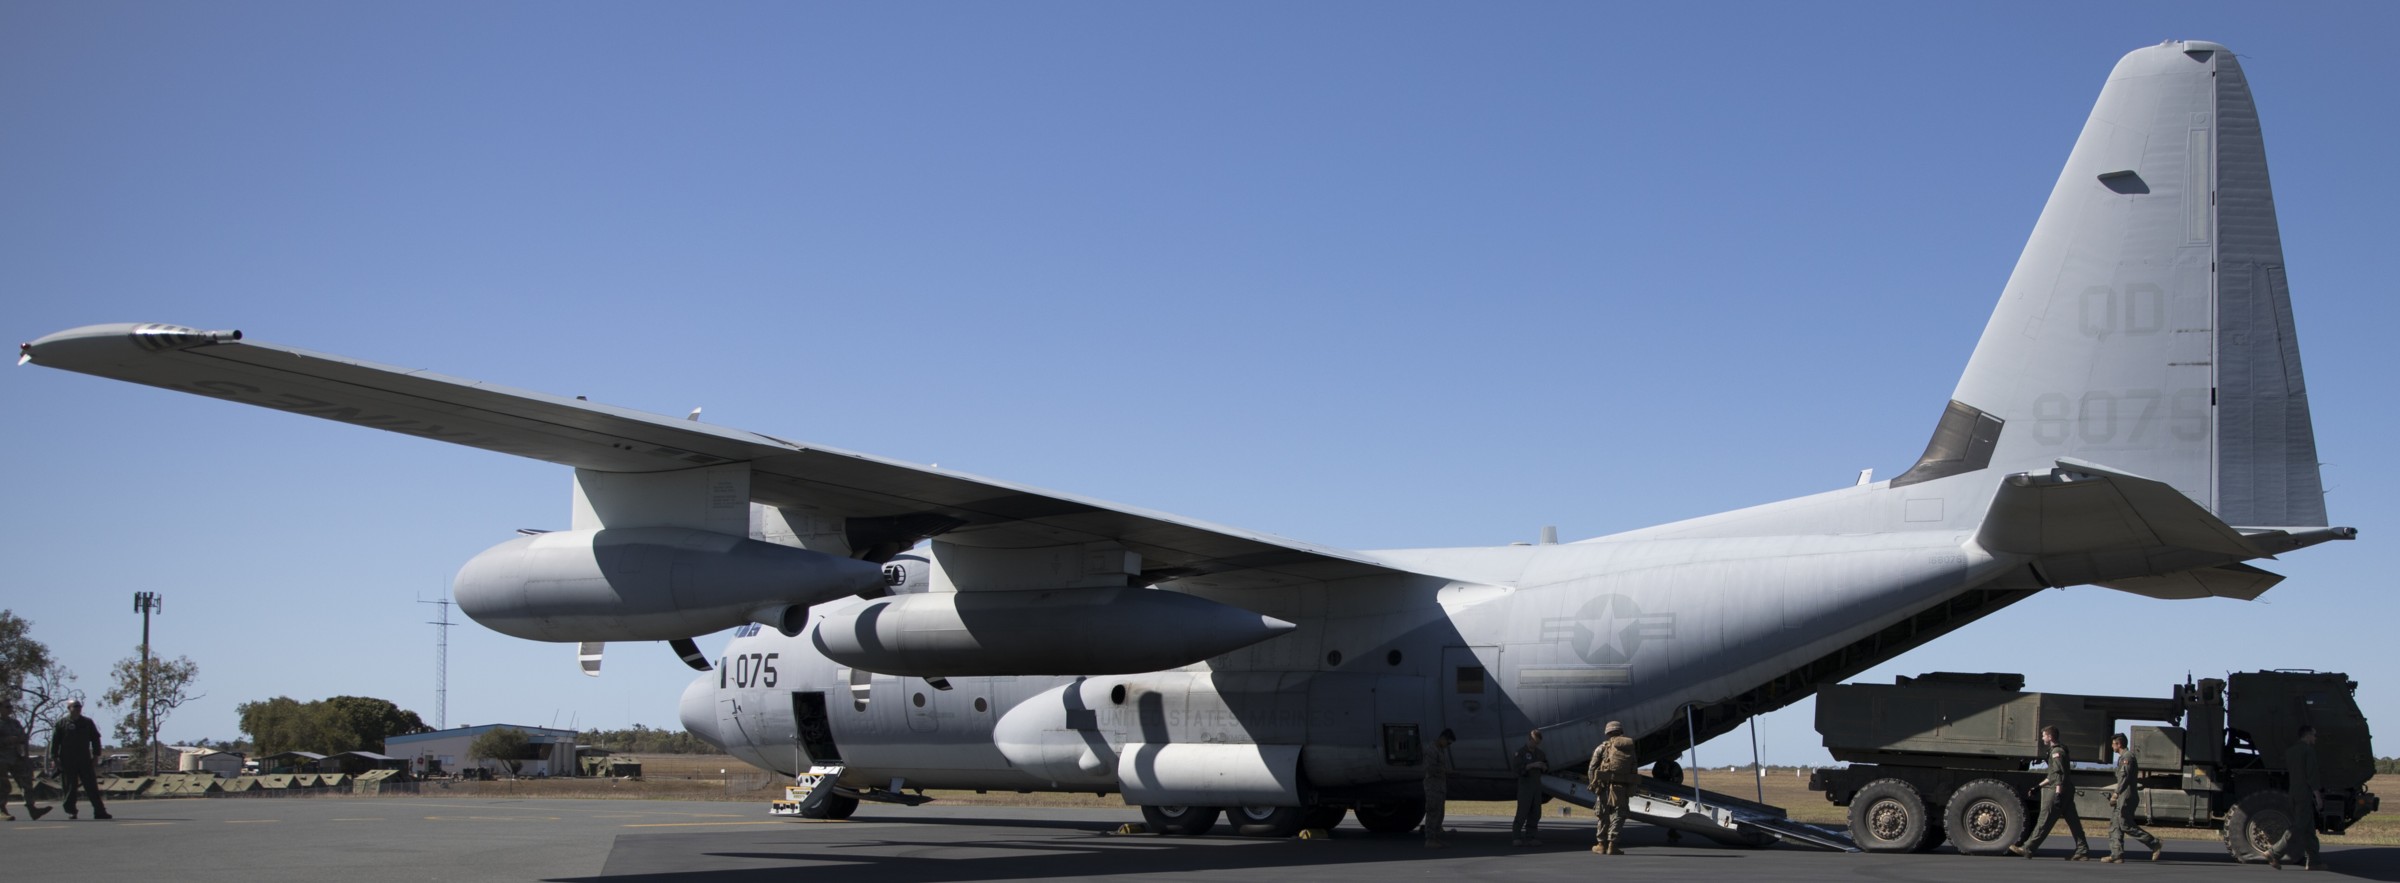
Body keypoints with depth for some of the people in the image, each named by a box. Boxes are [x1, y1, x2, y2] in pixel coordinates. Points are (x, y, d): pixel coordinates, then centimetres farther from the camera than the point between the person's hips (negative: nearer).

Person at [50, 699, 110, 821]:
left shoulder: (87, 723, 10)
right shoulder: (61, 723, 2)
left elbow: (95, 738, 15)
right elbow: (55, 741, 0)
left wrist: (96, 754, 7)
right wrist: (54, 757, -7)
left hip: (84, 760, 2)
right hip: (68, 762, -2)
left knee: (92, 787, -1)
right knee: (70, 788, 1)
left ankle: (99, 811, -2)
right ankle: (71, 811, 12)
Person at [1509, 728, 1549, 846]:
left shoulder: (1540, 753, 15)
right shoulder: (1521, 752, -5)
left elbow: (1547, 770, 20)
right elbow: (1515, 768, -17)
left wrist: (1544, 767, -4)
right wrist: (1532, 765, -22)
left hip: (1537, 784, 7)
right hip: (1525, 784, -7)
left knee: (1535, 813, 4)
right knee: (1522, 812, -10)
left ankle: (1531, 837, 9)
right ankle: (1516, 838, -8)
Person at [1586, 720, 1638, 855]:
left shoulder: (1603, 747, 4)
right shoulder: (1630, 748, 13)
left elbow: (1591, 768, -3)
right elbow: (1634, 771, 6)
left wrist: (1592, 784, 4)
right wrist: (1631, 790, 7)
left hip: (1605, 786, -1)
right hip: (1624, 788, 1)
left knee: (1603, 815, 11)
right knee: (1618, 816, 5)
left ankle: (1602, 844, 14)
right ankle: (1612, 845, -4)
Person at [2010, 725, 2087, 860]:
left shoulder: (2057, 752, -11)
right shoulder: (2056, 751, 20)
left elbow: (2060, 775, -21)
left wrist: (2058, 794, -26)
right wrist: (2039, 786, 32)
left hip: (2056, 793, -10)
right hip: (2066, 793, 10)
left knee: (2044, 822, -6)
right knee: (2073, 822, 7)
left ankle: (2027, 849, -2)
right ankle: (2082, 851, 7)